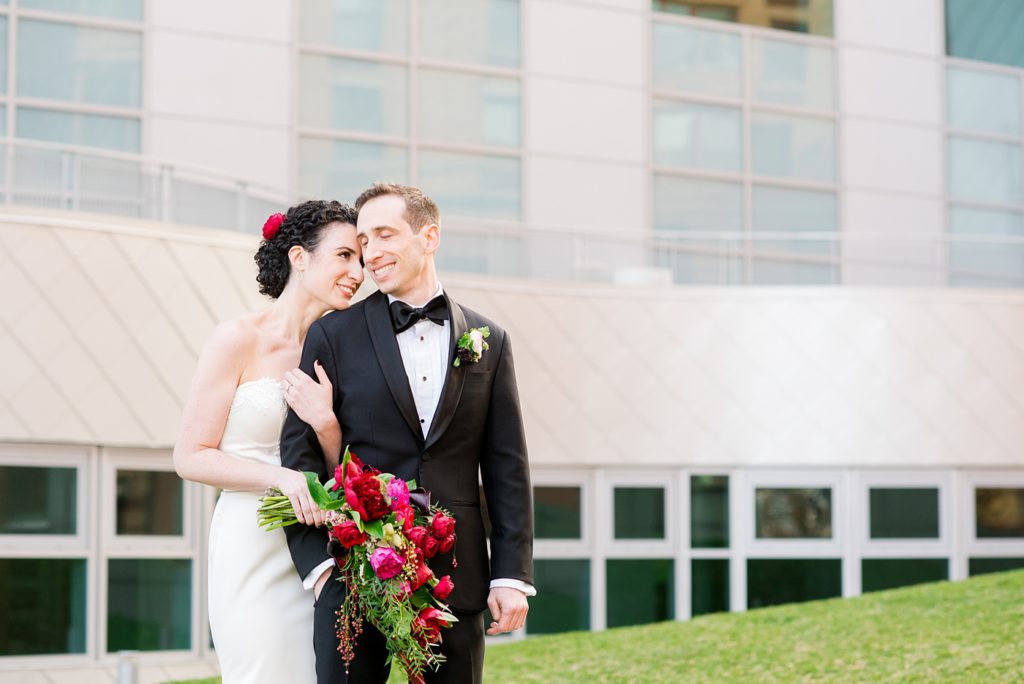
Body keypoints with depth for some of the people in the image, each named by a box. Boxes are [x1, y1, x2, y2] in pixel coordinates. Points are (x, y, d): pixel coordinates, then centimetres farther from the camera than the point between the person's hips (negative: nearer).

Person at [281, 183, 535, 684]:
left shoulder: (488, 342, 9)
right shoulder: (333, 336, 3)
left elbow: (507, 468, 7)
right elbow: (299, 454, 0)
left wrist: (512, 574, 1)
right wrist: (319, 562, -11)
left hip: (456, 577, 2)